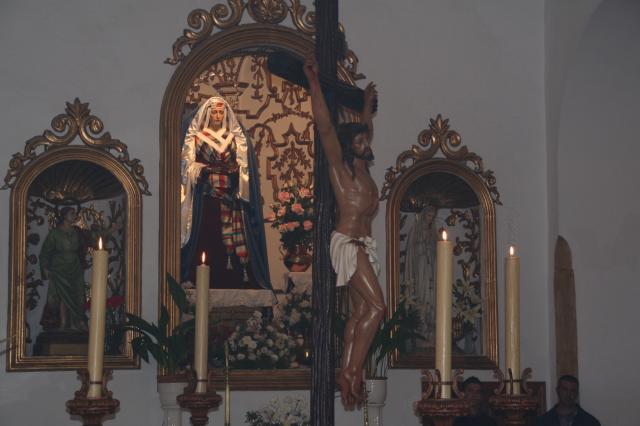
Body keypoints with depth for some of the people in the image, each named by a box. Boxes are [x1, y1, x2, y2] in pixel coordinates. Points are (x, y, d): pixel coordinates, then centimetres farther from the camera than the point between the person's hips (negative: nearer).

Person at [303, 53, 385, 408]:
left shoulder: (362, 167, 17)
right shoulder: (339, 164, -2)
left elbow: (365, 131, 36)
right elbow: (324, 124, -9)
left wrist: (368, 102, 45)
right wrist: (313, 80, -9)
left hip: (364, 244, 8)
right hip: (348, 242, -8)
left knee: (360, 311, 3)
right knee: (376, 306, -16)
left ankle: (347, 373, 3)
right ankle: (352, 372, -13)